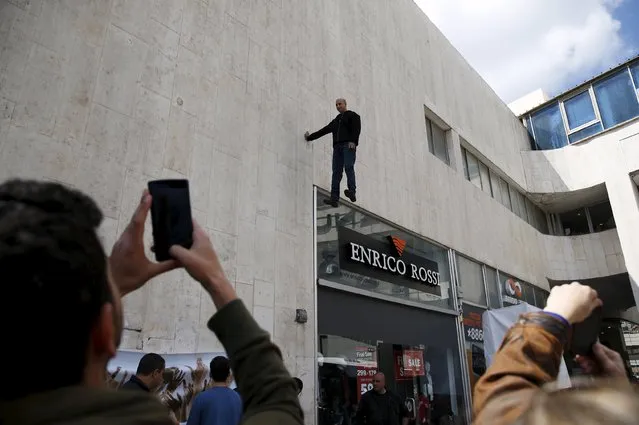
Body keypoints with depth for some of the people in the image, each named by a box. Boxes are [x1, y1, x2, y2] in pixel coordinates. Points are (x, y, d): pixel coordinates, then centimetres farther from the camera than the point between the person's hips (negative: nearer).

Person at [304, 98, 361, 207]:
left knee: (348, 167, -23)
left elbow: (357, 129, -4)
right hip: (337, 146, 6)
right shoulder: (335, 121, 32)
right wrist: (310, 137, 34)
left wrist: (353, 141, -20)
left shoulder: (352, 115, 12)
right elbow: (323, 131, 34)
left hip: (348, 145, -5)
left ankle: (352, 192, -31)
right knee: (336, 171, -7)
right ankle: (334, 198, -17)